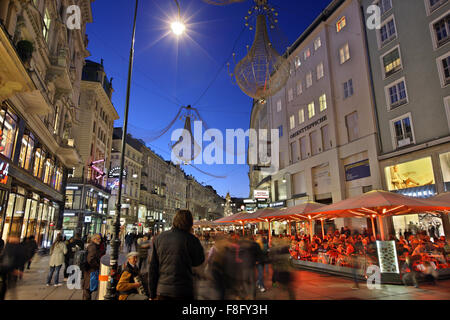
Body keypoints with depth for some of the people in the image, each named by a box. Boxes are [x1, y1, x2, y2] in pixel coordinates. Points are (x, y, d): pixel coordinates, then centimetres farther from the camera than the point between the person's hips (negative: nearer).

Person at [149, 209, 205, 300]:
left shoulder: (159, 238, 2)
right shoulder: (190, 239, -12)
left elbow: (153, 267, 5)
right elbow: (198, 262, 5)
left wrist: (152, 294, 13)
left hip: (162, 290, 4)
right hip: (183, 291, -4)